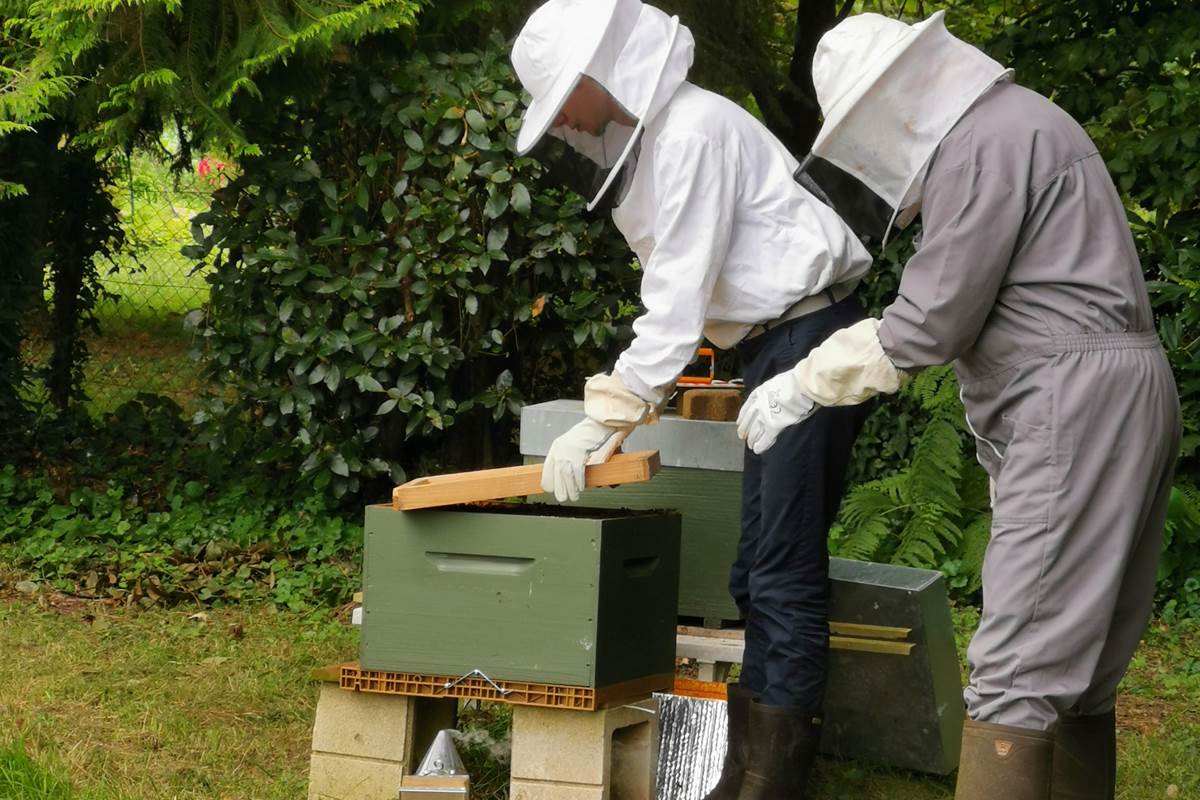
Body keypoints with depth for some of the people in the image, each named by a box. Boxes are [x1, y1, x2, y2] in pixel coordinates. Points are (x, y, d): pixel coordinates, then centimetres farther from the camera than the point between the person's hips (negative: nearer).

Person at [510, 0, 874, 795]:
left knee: (785, 571, -9)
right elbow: (673, 288, 12)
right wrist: (633, 399, 3)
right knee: (757, 571, 10)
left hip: (813, 337, -10)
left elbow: (680, 289, -20)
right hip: (776, 348, 10)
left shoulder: (694, 129, -16)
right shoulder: (647, 139, 14)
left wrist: (610, 413, -18)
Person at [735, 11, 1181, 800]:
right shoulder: (1020, 124, 22)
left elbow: (932, 322, -13)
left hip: (1079, 407, -10)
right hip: (1111, 404, 10)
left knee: (1019, 663, -13)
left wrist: (803, 387, -4)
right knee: (1079, 659, 11)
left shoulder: (984, 142, -10)